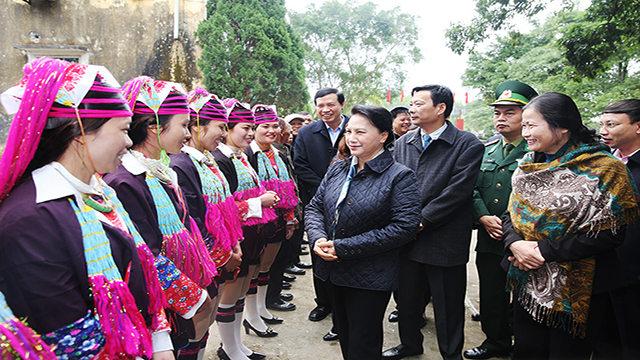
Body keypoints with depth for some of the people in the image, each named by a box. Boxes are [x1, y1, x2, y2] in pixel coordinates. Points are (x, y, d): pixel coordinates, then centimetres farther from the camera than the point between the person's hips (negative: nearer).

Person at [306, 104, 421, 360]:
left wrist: (343, 247, -22)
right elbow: (314, 208, 9)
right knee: (344, 337, 22)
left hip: (370, 279, -5)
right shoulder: (337, 169, 6)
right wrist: (318, 238, -14)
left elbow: (404, 227, -21)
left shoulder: (400, 177, -13)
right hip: (333, 272, 6)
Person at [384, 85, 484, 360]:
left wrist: (420, 221, -15)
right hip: (406, 237, 5)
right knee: (407, 298, 19)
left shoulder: (468, 145, -9)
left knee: (448, 306, 9)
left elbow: (457, 191, -16)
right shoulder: (403, 143, 8)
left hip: (444, 242, -5)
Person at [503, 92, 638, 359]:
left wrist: (545, 250, -21)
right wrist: (515, 244, -14)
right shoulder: (529, 165, 6)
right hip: (528, 285, 5)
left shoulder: (604, 168, -12)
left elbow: (609, 233, -18)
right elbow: (511, 214, 8)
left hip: (576, 289, -5)